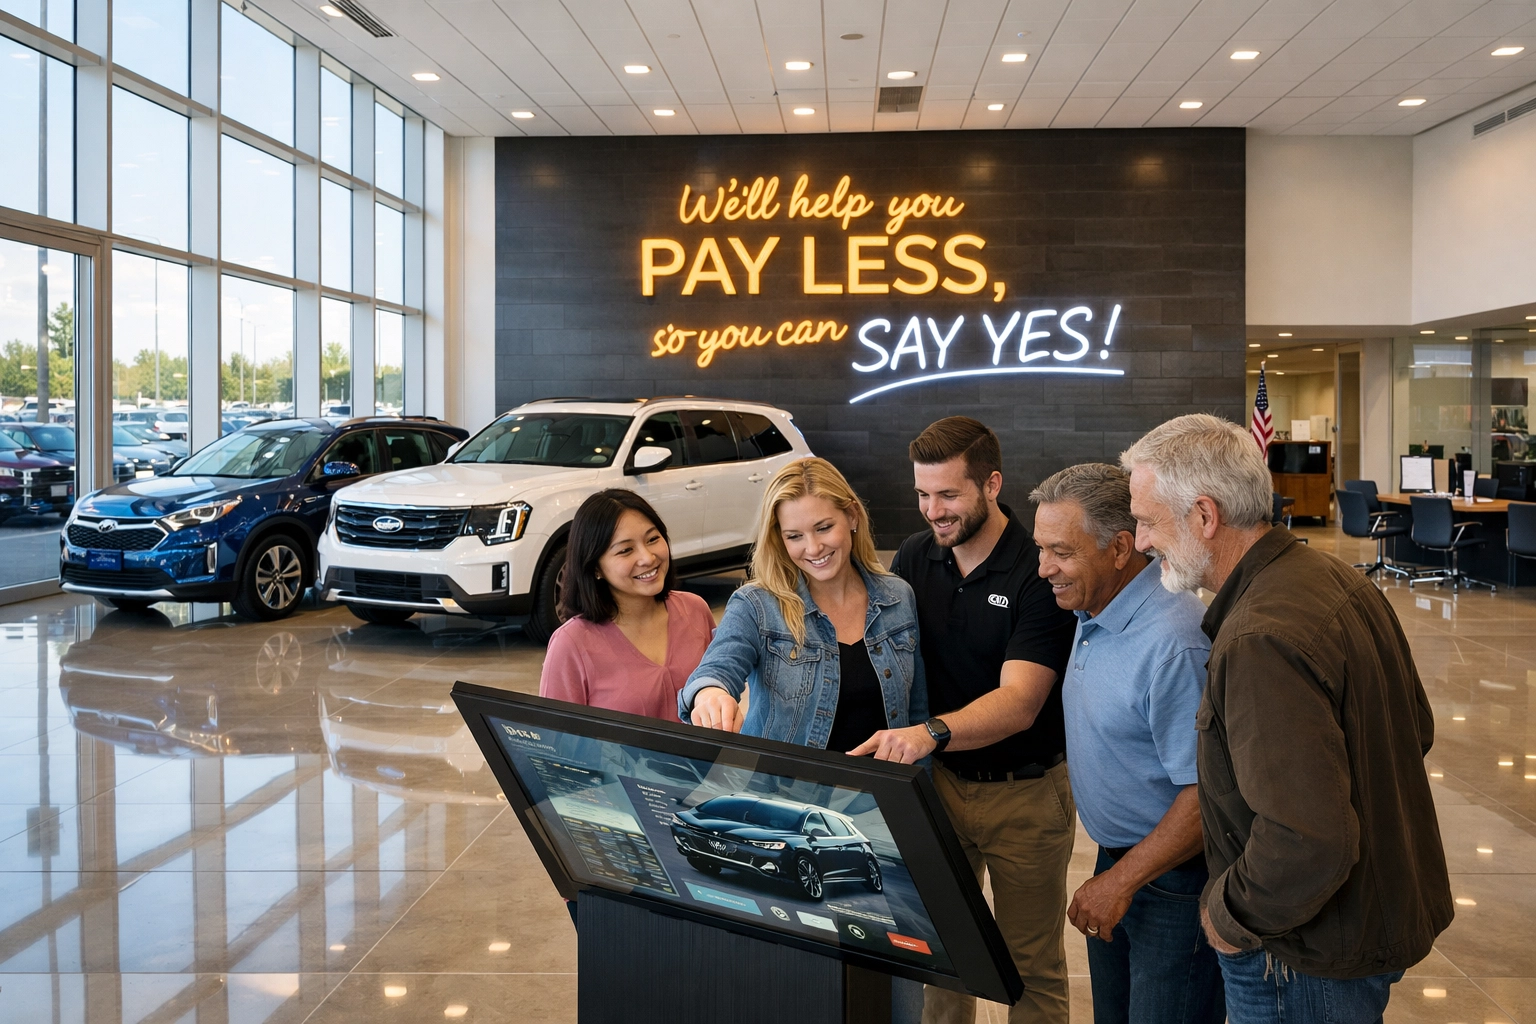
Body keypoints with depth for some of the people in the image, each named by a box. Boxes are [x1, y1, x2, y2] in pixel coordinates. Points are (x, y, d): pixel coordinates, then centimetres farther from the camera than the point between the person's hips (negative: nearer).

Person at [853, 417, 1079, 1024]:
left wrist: (931, 733, -43)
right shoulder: (914, 557, -1)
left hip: (1025, 790, -4)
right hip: (939, 778, 4)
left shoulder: (1039, 573, -18)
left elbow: (1018, 701, -26)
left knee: (1032, 967, 10)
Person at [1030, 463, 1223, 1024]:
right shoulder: (1095, 612, 2)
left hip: (1176, 876, -9)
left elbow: (1207, 794, -26)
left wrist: (1121, 881, -20)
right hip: (1119, 863, 9)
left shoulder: (1173, 641, -28)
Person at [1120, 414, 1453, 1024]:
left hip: (1316, 962, -9)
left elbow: (1308, 845, -37)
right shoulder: (1338, 579, 0)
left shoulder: (1261, 643, -31)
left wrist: (1231, 917, -19)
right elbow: (1417, 729, 13)